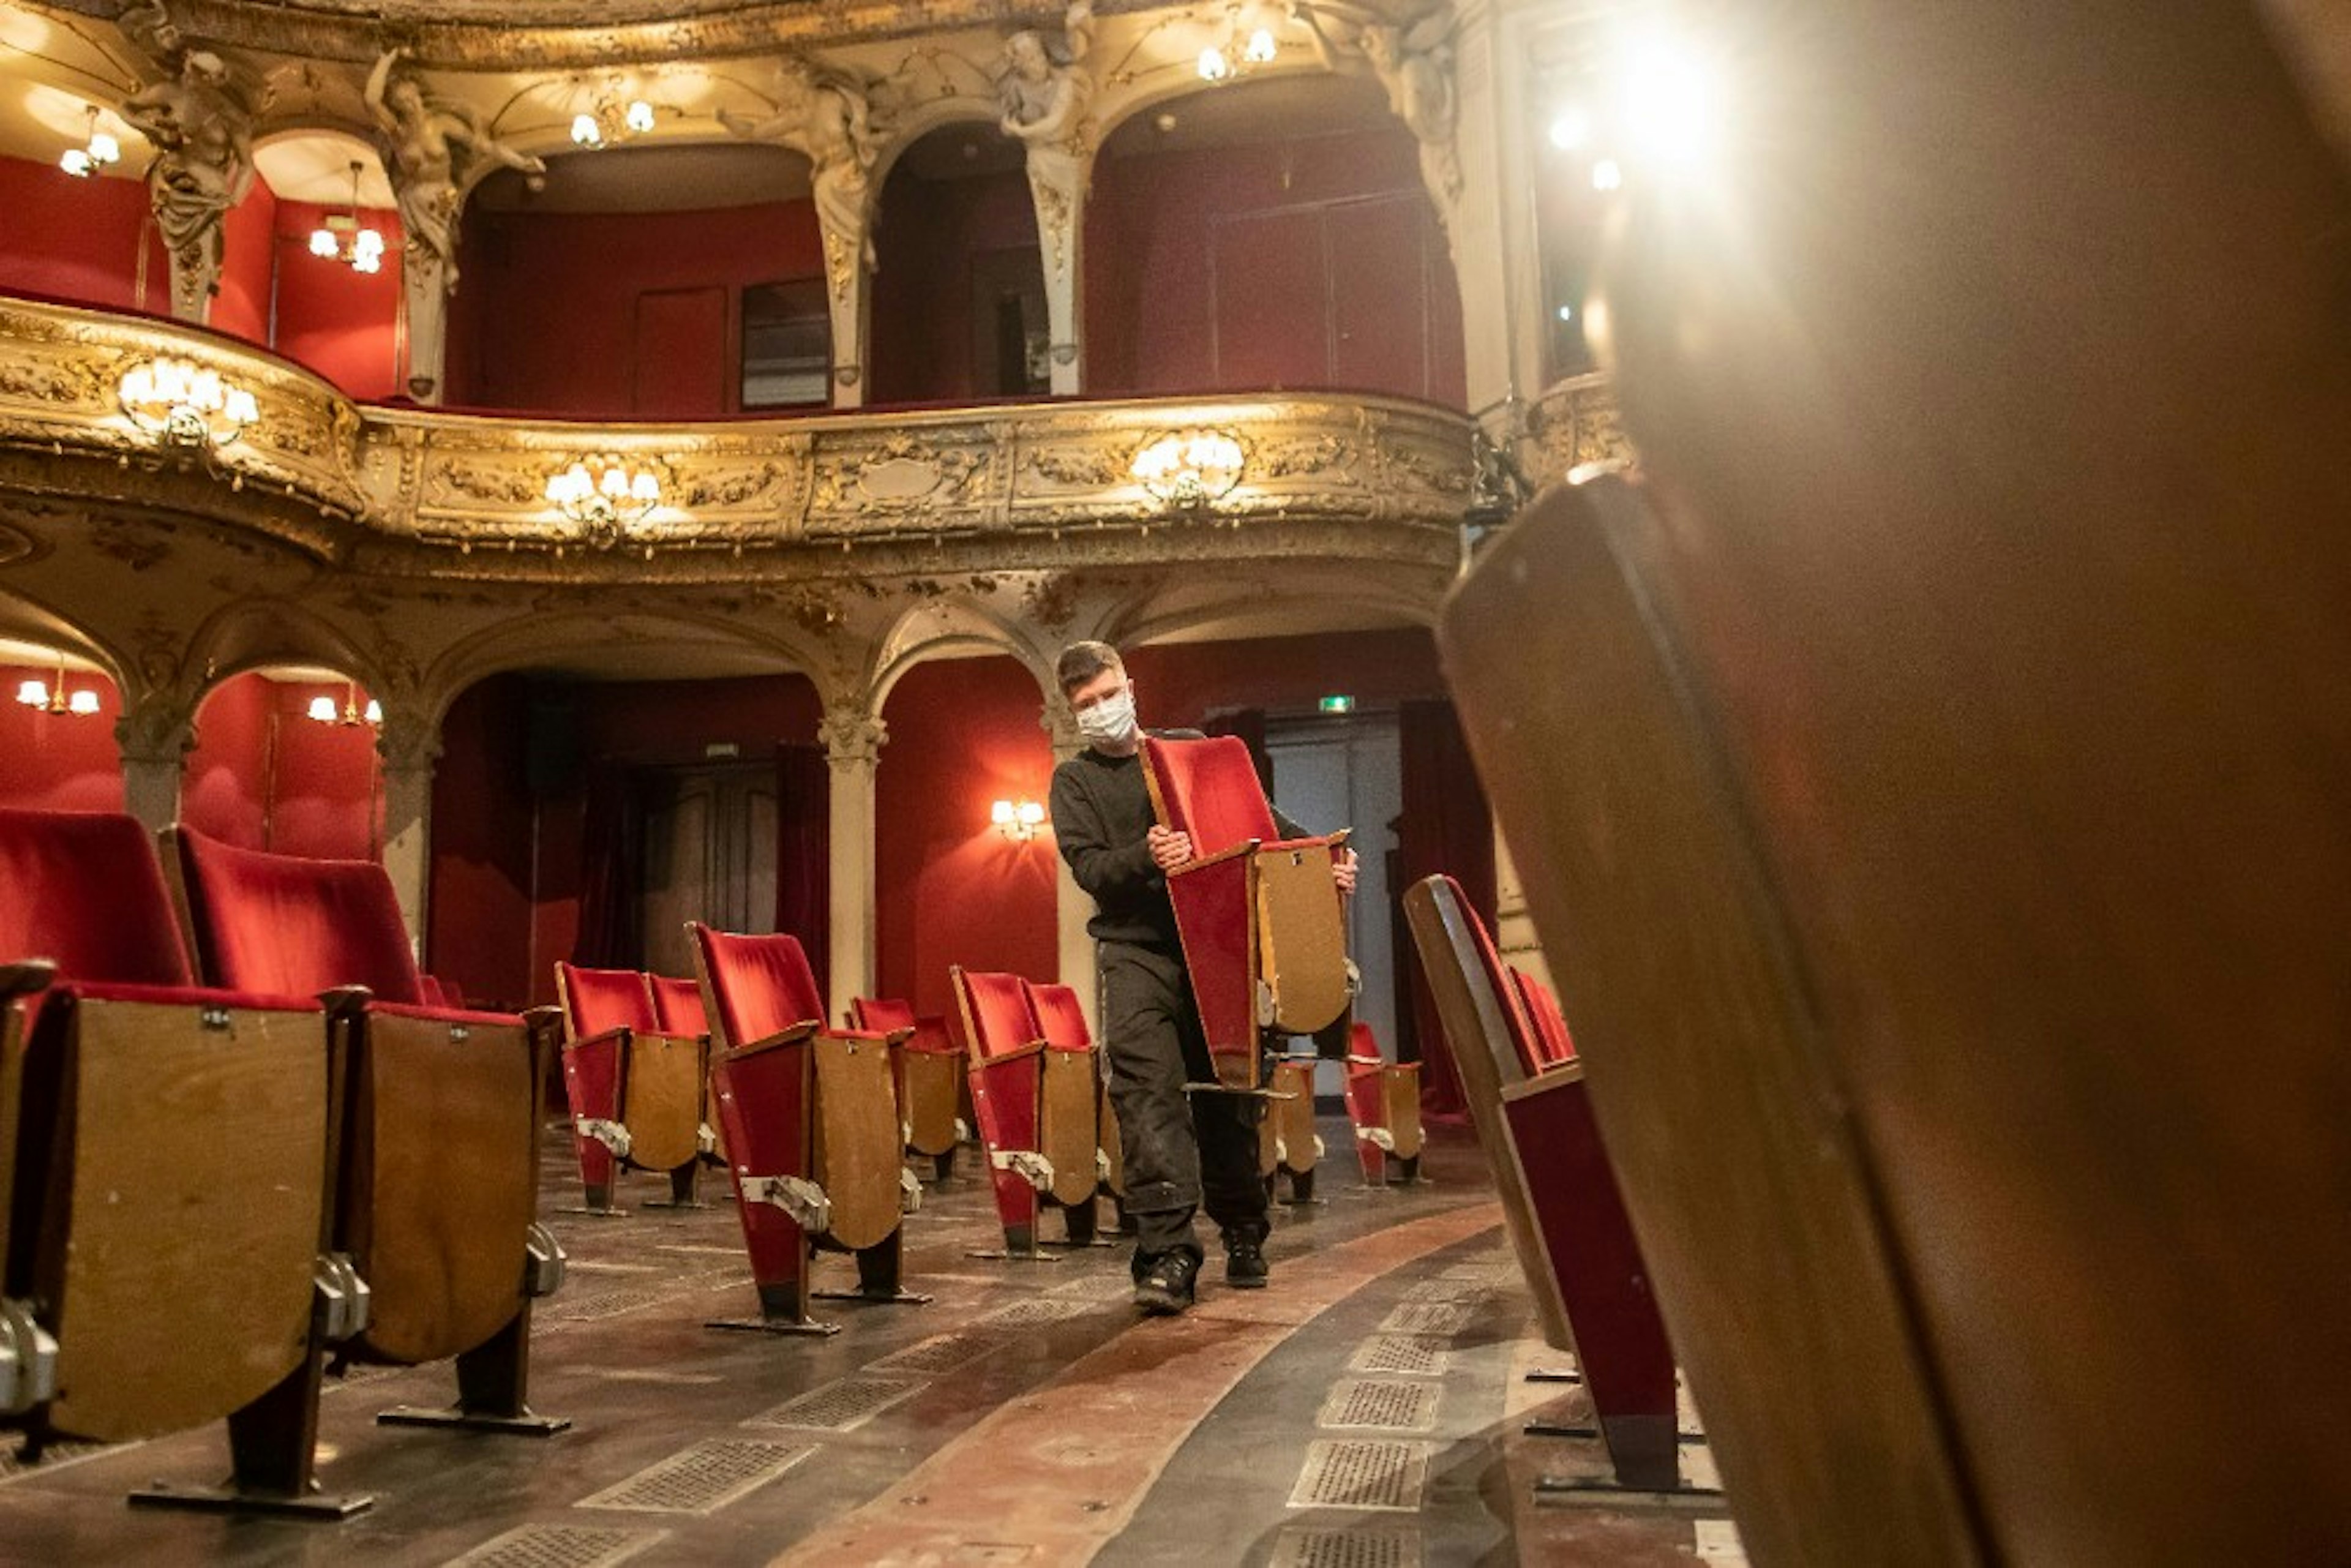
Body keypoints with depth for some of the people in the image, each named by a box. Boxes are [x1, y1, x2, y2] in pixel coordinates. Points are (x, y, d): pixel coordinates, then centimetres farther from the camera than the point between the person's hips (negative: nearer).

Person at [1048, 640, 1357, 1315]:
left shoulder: (1189, 749, 15)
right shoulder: (1074, 781, 9)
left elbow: (1263, 817, 14)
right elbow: (1089, 867, -5)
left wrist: (1325, 856, -1)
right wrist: (1145, 858, -25)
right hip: (1137, 951, -2)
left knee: (1228, 1089, 5)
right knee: (1147, 1090, -17)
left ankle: (1243, 1236, 21)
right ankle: (1168, 1252, -19)